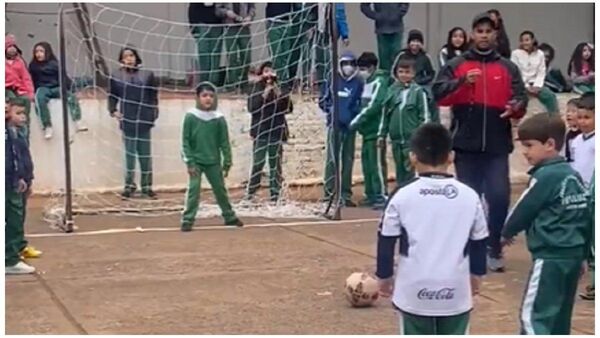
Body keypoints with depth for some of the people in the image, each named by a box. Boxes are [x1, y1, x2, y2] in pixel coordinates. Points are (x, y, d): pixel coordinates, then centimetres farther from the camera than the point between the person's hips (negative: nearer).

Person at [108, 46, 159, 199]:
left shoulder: (147, 75, 2)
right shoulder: (117, 76, 2)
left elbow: (154, 97, 5)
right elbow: (112, 96, 9)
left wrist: (153, 115, -1)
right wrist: (113, 111, -5)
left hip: (144, 121, 0)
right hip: (127, 120, 0)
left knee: (145, 154, 6)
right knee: (129, 153, 5)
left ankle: (146, 186, 14)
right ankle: (129, 185, 13)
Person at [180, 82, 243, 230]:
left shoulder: (219, 118, -3)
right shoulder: (190, 117, -8)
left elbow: (224, 142, 3)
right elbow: (185, 141, -6)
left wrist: (227, 162, 2)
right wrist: (189, 162, -10)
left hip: (213, 161, 2)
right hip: (196, 161, -2)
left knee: (220, 189, 13)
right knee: (193, 189, -10)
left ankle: (229, 216, 28)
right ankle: (187, 220, -3)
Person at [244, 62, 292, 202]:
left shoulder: (279, 88, 7)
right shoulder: (257, 88, 3)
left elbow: (288, 108, 0)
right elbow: (251, 108, -6)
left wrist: (279, 94, -13)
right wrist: (264, 95, -15)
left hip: (276, 131, 2)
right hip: (260, 131, -1)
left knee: (275, 164, 3)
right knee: (257, 164, -4)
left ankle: (275, 194, 8)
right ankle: (250, 193, 2)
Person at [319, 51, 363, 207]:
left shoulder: (359, 84, 5)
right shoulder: (333, 81, 3)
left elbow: (362, 104, 11)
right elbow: (323, 100, 9)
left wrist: (356, 115, -5)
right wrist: (331, 109, -6)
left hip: (351, 125, 2)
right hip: (335, 124, -2)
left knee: (348, 160, 7)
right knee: (332, 158, -7)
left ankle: (345, 194, 12)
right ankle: (329, 192, -3)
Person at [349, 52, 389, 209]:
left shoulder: (380, 82, -12)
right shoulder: (368, 82, 17)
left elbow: (374, 106, -20)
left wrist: (357, 120, -17)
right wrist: (359, 121, 9)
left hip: (376, 130, -9)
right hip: (367, 130, 9)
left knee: (377, 163, -8)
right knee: (367, 162, 12)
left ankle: (381, 196, -5)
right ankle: (371, 195, 20)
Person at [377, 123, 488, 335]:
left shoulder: (403, 196, -8)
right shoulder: (469, 196, -3)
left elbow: (386, 241, -1)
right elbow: (479, 242, 8)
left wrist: (384, 276, 13)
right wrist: (476, 275, 24)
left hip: (414, 290, -1)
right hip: (456, 290, 1)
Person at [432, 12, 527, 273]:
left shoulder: (508, 68, 10)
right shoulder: (456, 65, 7)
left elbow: (521, 100, 6)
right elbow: (438, 95, -3)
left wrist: (516, 107, -18)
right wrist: (462, 82, -19)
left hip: (497, 145, 0)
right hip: (466, 144, 0)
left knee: (500, 197, -6)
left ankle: (495, 249, 10)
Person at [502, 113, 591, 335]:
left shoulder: (545, 176, -14)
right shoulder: (573, 175, 11)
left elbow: (523, 210, -5)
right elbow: (586, 218, 16)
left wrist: (507, 232, 15)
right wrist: (583, 254, 23)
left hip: (550, 257, -9)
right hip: (573, 254, 9)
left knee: (534, 313, -8)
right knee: (560, 314, 15)